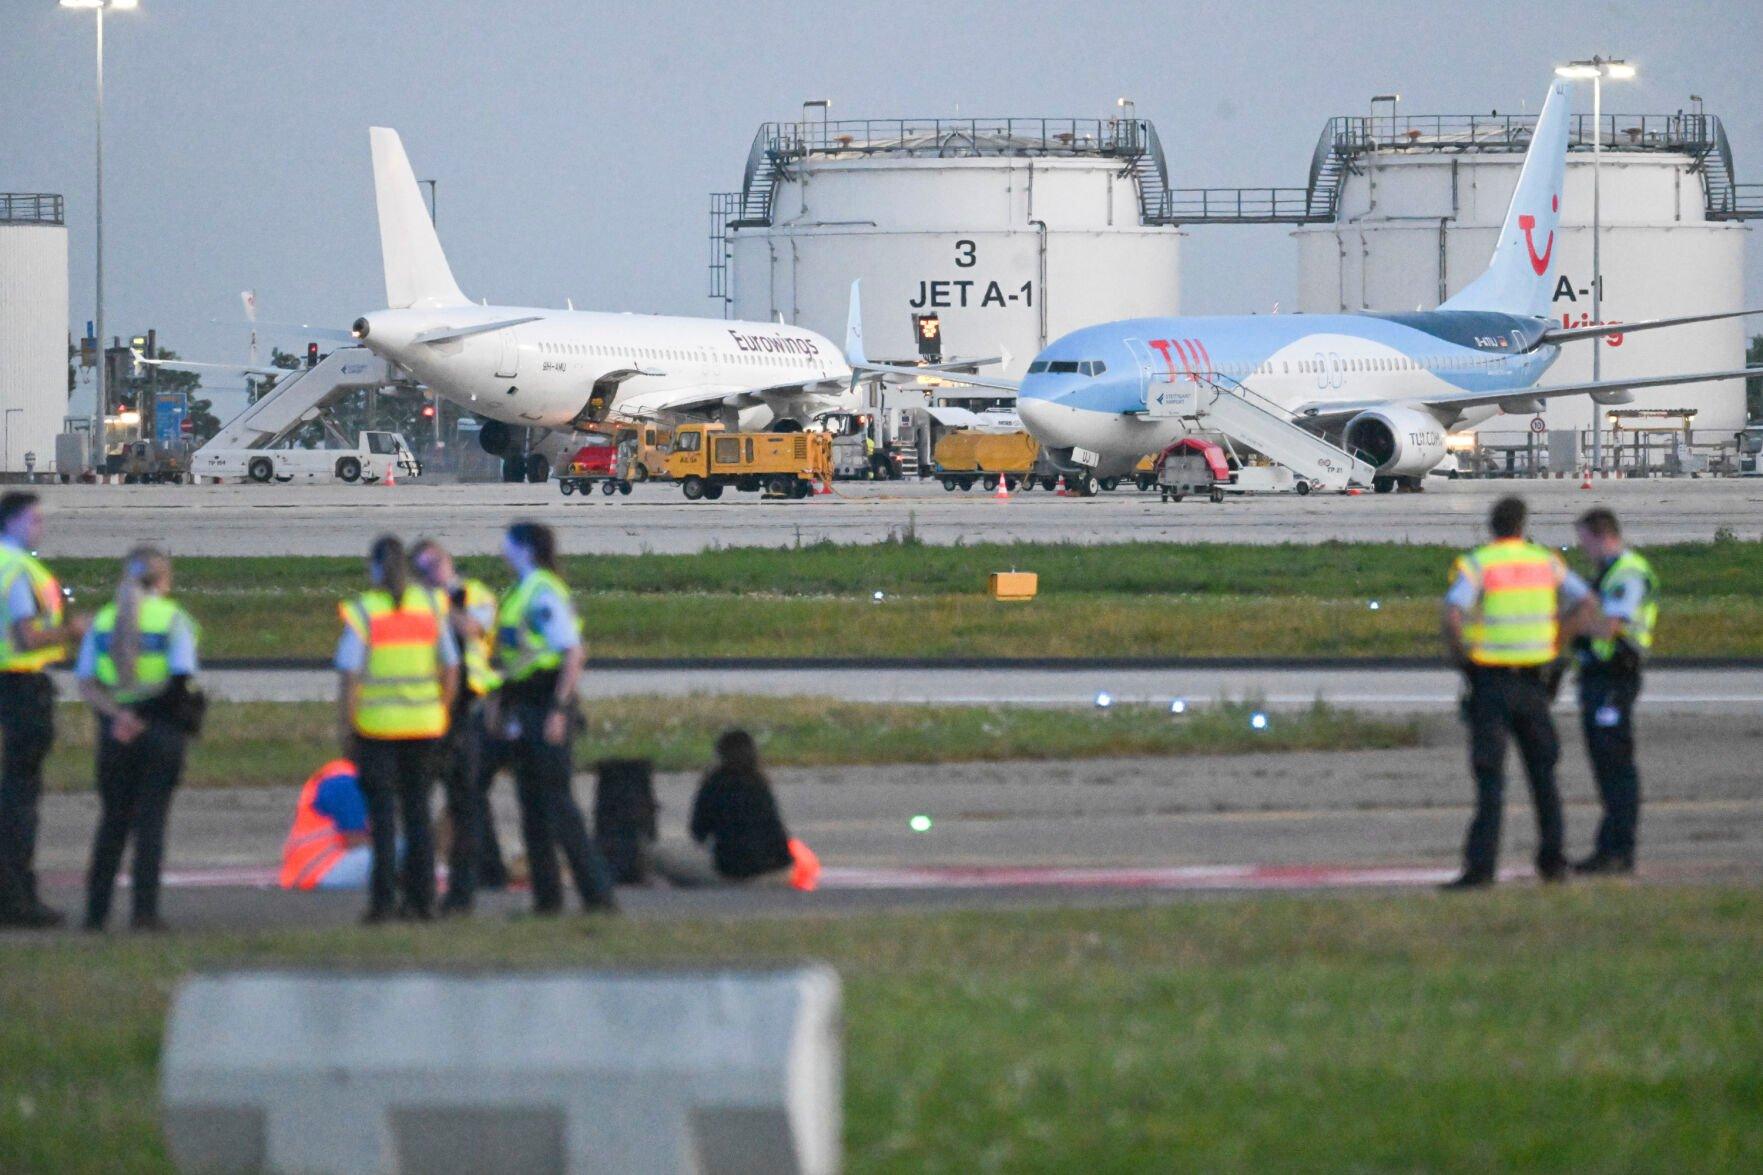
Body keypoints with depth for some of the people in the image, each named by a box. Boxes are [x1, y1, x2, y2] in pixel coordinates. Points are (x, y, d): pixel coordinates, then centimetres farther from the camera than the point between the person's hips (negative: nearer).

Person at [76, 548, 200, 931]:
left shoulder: (103, 621, 7)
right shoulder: (173, 619, -4)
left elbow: (86, 684, -3)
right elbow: (182, 678, -15)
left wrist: (116, 713, -12)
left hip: (114, 731, 3)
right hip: (161, 728, -3)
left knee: (112, 820, 12)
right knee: (150, 820, 0)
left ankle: (96, 910, 11)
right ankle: (144, 909, -6)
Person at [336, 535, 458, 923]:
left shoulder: (363, 611, -8)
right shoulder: (430, 607, 4)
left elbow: (349, 676, -11)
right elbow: (450, 669, 7)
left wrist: (346, 729, -5)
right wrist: (440, 715, 17)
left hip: (376, 724, -3)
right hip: (423, 723, 3)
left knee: (382, 813, 0)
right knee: (417, 810, 11)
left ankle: (384, 898, -5)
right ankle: (421, 898, 10)